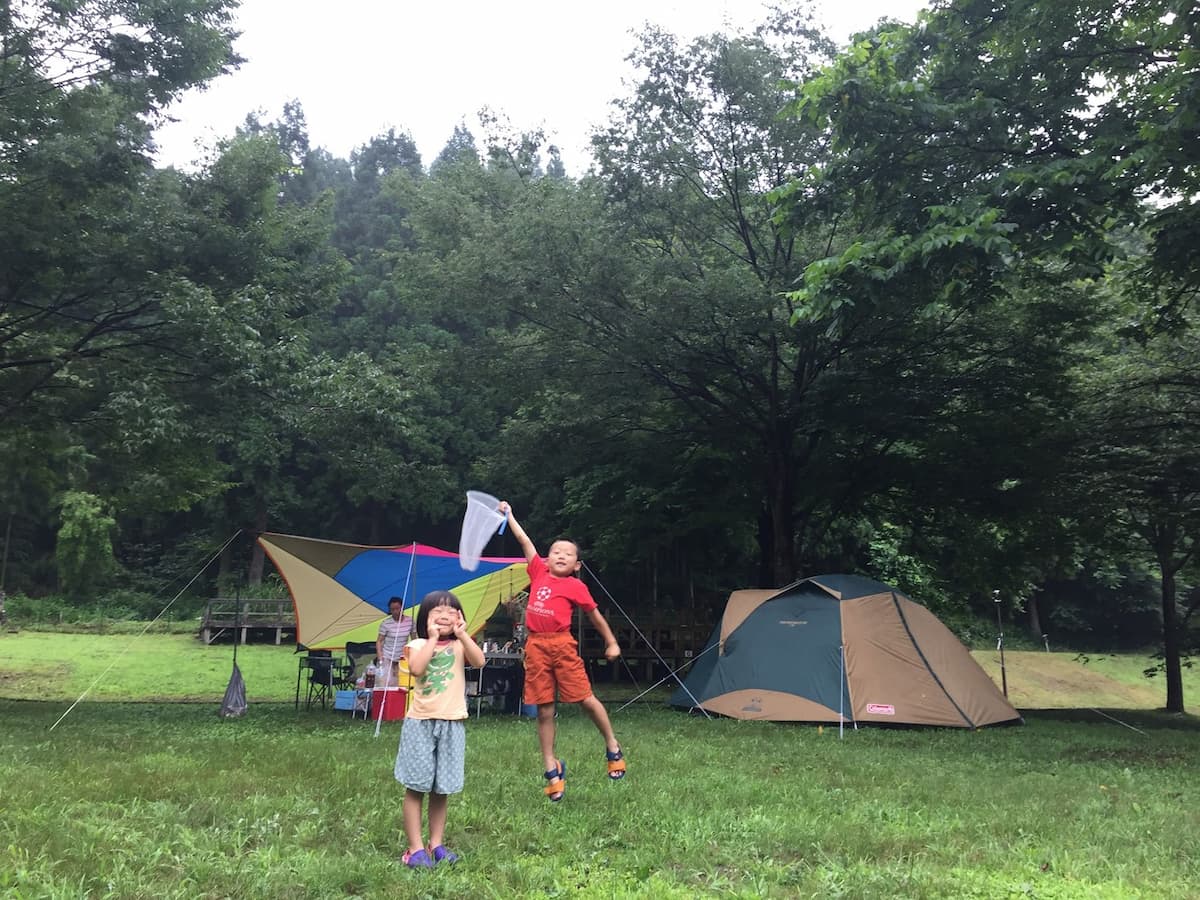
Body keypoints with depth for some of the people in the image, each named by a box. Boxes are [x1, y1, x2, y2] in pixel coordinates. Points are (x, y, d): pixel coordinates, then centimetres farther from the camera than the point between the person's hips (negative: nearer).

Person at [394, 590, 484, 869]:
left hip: (452, 723, 2)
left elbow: (479, 661, -16)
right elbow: (416, 668, -22)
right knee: (416, 786, 0)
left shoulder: (460, 645, 5)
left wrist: (462, 634, -19)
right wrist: (433, 638, -17)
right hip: (421, 723, -2)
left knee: (441, 788, 10)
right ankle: (415, 848, 6)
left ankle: (437, 843, 20)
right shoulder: (418, 645, 0)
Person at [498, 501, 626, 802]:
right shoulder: (539, 573, 10)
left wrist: (612, 642, 14)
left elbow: (594, 615, 10)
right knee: (544, 710, 6)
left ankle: (613, 748, 23)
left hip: (562, 645, -3)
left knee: (586, 699, 0)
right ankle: (552, 770, 16)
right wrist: (509, 515, 19)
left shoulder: (575, 586, 1)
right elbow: (524, 541, 15)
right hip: (535, 646, 3)